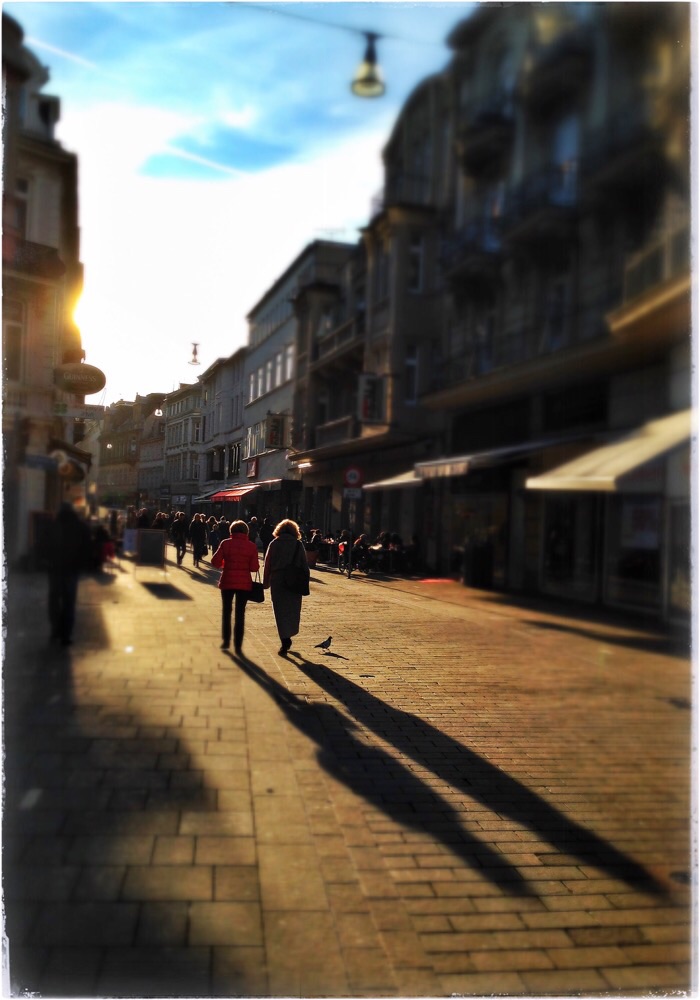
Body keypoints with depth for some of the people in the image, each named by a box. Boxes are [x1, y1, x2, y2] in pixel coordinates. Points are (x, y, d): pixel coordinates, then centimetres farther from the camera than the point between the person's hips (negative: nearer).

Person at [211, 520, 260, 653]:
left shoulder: (225, 543, -5)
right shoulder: (252, 546, -4)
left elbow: (215, 562, -7)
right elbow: (254, 567, -8)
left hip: (227, 581, 0)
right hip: (244, 583, 0)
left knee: (226, 611, 17)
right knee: (240, 613, 7)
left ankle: (226, 641, 21)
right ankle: (238, 645, 6)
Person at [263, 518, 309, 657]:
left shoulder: (274, 544, 2)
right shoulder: (298, 544, 3)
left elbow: (267, 564, 2)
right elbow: (304, 565, 1)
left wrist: (266, 582, 7)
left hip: (277, 581, -1)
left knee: (280, 611, 2)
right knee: (293, 609, 15)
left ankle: (285, 642, -4)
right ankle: (287, 640, 24)